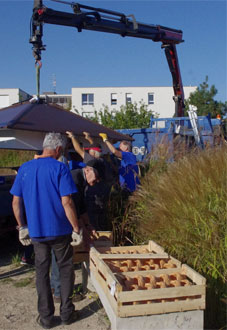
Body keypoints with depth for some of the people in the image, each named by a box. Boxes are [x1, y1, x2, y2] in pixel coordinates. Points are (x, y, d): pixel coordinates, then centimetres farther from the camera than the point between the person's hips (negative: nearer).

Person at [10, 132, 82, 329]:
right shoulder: (60, 169, -12)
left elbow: (16, 203, 4)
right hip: (60, 231, -3)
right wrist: (77, 229, -10)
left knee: (42, 272, 14)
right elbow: (66, 203, -18)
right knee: (65, 270, 14)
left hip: (36, 232, 3)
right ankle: (67, 313, 22)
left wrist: (22, 227, 14)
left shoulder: (24, 168, 2)